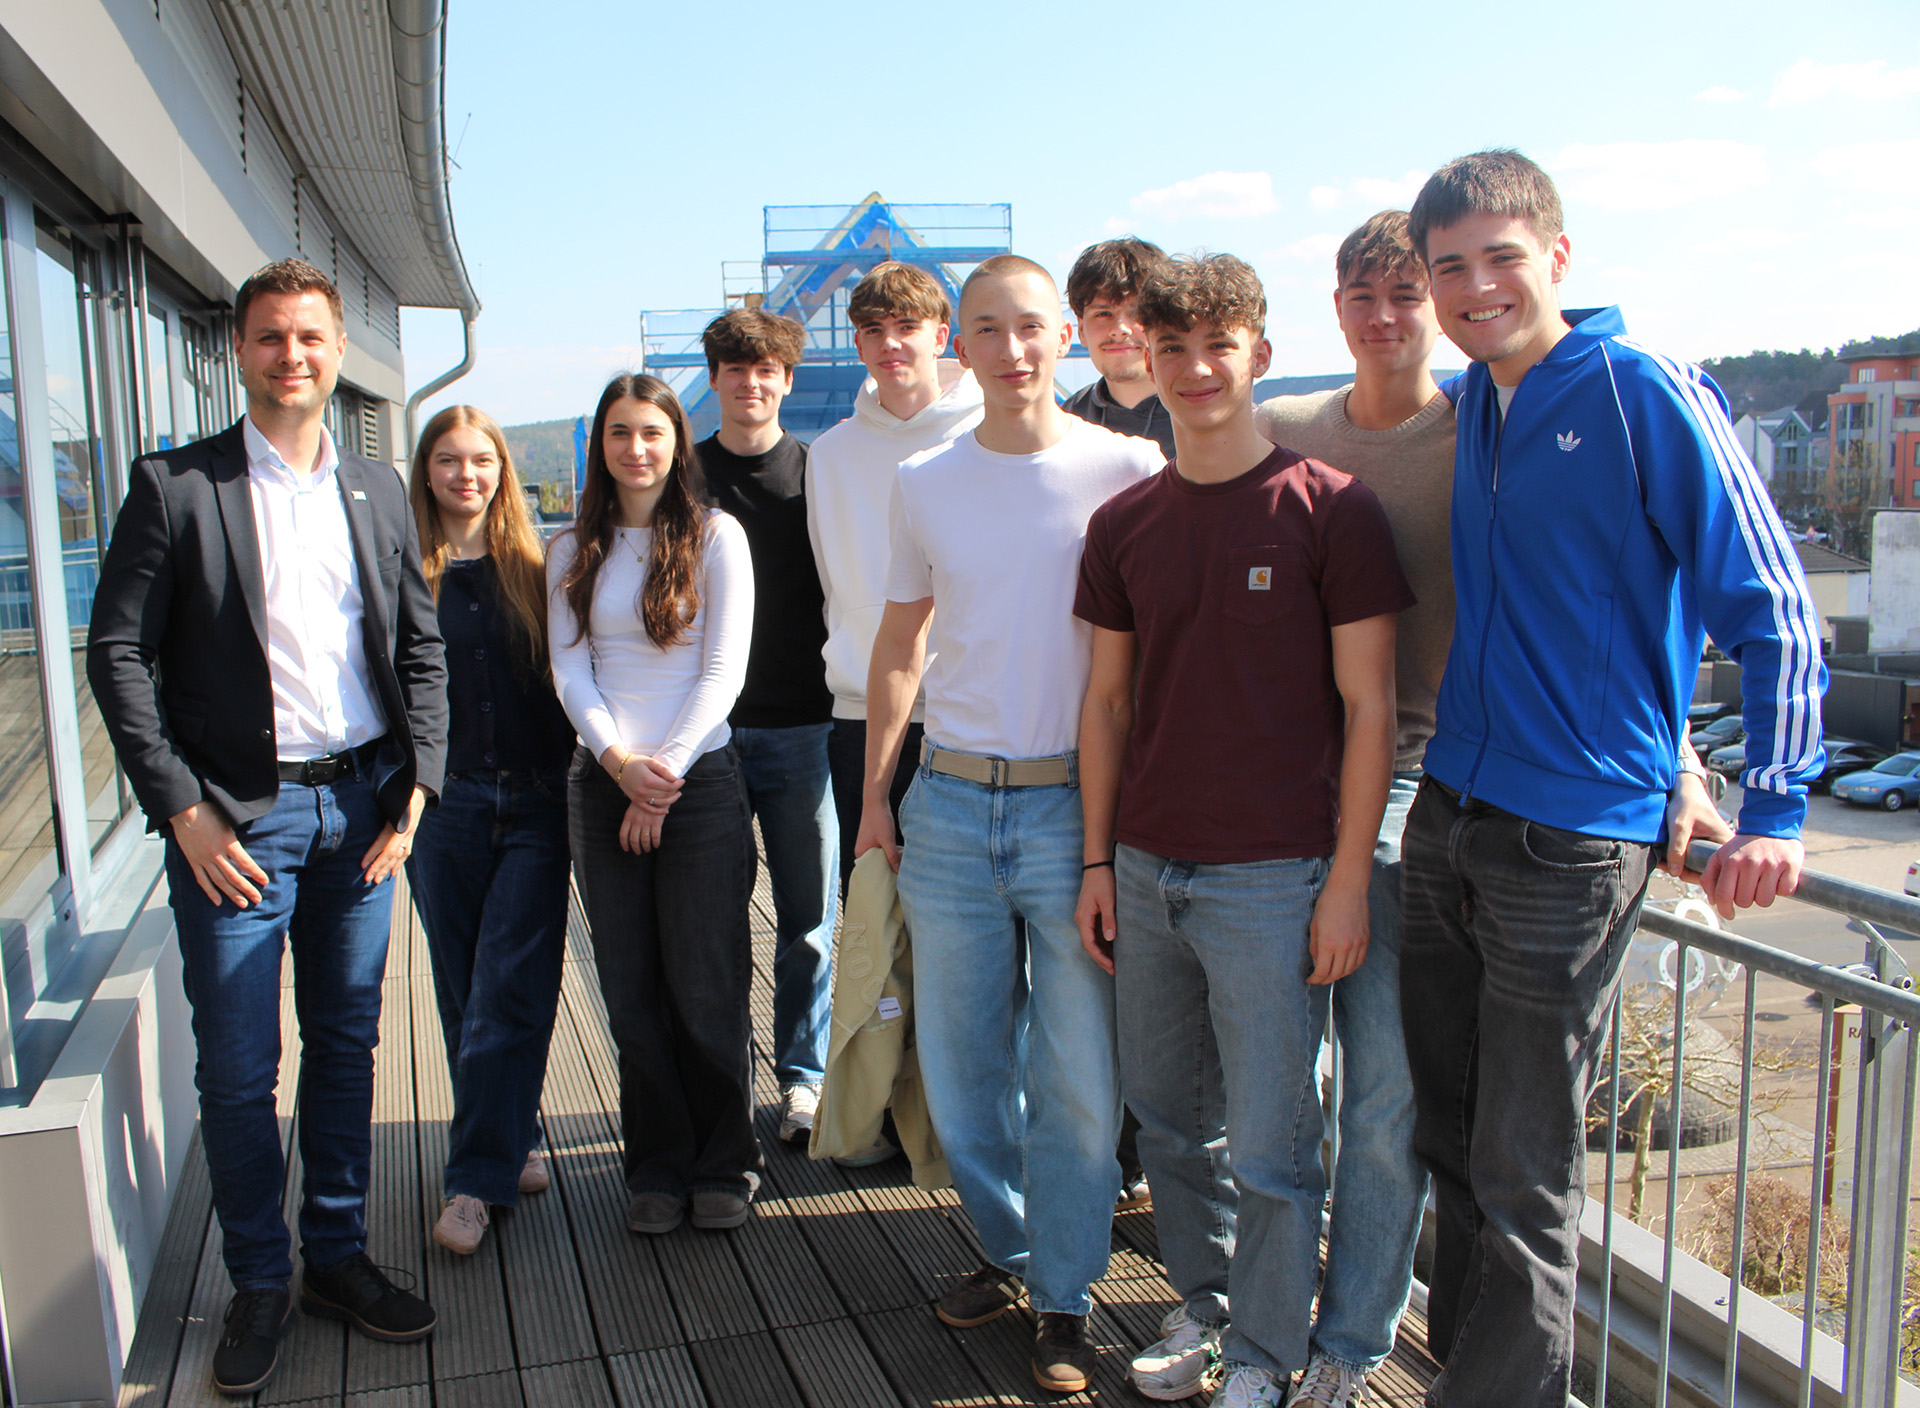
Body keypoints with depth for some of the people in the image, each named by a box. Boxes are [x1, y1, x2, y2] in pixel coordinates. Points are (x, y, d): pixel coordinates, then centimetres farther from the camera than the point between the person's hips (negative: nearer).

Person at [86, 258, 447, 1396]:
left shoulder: (378, 491, 8)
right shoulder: (176, 487, -4)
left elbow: (422, 648, 11)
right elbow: (119, 653, -5)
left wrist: (415, 791, 2)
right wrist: (184, 811, -10)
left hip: (360, 809, 4)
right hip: (236, 818, -3)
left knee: (348, 1044, 13)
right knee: (238, 1070, 5)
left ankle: (339, 1257, 29)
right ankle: (260, 1282, 23)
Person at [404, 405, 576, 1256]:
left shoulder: (532, 571, 6)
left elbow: (562, 679, 7)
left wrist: (564, 774, -1)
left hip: (533, 803, 0)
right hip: (443, 804, 1)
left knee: (510, 990, -4)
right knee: (465, 993, 9)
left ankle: (476, 1178, 3)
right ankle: (511, 1144, 25)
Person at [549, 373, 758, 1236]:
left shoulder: (714, 535, 1)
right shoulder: (574, 550, 11)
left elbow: (723, 671, -5)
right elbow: (569, 669, 4)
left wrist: (663, 775, -10)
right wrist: (618, 759, -12)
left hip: (699, 781, -3)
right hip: (601, 784, 3)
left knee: (706, 992, 2)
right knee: (631, 995, 8)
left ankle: (723, 1166, 19)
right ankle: (657, 1168, 22)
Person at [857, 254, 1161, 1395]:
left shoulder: (1127, 470, -4)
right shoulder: (924, 485, 6)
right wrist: (876, 790, 10)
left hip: (1073, 800, -3)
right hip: (949, 800, 4)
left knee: (1078, 1072, 3)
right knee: (960, 1058, 12)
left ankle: (1066, 1292, 22)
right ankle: (1008, 1246, 34)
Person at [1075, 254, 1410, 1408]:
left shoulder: (1332, 509, -6)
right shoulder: (1123, 523, 7)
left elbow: (1367, 707, -6)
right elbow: (1109, 698, 12)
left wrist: (1348, 880, -9)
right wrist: (1099, 859, 8)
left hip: (1271, 877, -4)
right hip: (1148, 871, 5)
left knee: (1269, 1144, 4)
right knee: (1171, 1118, 16)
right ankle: (1202, 1305, 36)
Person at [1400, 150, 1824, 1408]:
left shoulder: (1643, 393, -10)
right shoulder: (1471, 405, 10)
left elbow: (1774, 609, -9)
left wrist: (1775, 809, -11)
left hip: (1570, 842, -6)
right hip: (1449, 816, 7)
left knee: (1523, 1183, 3)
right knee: (1453, 1145, 17)